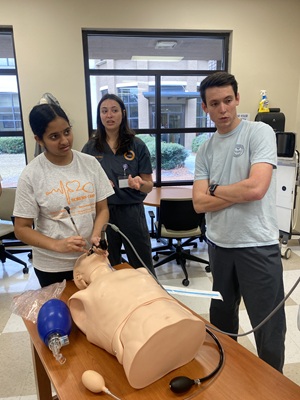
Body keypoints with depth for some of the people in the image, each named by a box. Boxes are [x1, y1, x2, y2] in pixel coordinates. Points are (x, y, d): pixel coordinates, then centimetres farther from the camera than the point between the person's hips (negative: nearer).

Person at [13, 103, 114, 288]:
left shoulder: (90, 163, -4)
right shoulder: (31, 175, -12)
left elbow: (102, 209, 1)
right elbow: (21, 228, -8)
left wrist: (96, 234, -18)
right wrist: (57, 245, -23)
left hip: (91, 258, 2)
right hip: (52, 266, -2)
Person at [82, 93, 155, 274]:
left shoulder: (137, 146, -4)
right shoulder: (90, 147, 1)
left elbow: (149, 186, -2)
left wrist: (139, 183, -24)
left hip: (131, 212, -1)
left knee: (143, 269, 10)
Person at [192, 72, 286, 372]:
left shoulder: (259, 132, -7)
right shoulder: (204, 150, 6)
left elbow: (256, 188, -21)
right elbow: (199, 203, -3)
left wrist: (214, 189, -6)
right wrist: (239, 192, -13)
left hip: (258, 245, -5)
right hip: (218, 244, 5)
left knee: (269, 330, 8)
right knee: (221, 319, 23)